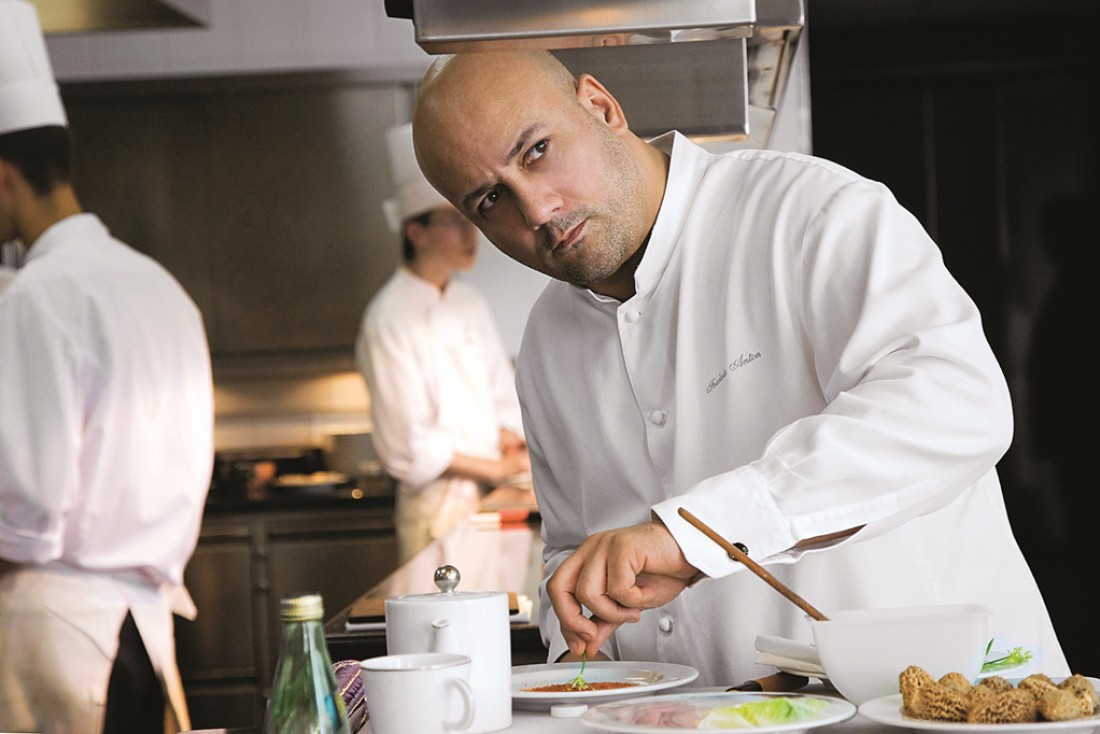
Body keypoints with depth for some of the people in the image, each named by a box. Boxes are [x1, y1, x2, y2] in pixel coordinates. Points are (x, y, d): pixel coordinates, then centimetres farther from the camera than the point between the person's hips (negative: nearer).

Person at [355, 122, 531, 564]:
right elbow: (408, 445, -15)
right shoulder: (390, 320, -13)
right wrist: (496, 469, -10)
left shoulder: (471, 305, 11)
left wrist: (513, 452, -3)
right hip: (437, 507, -7)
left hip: (492, 496, 7)